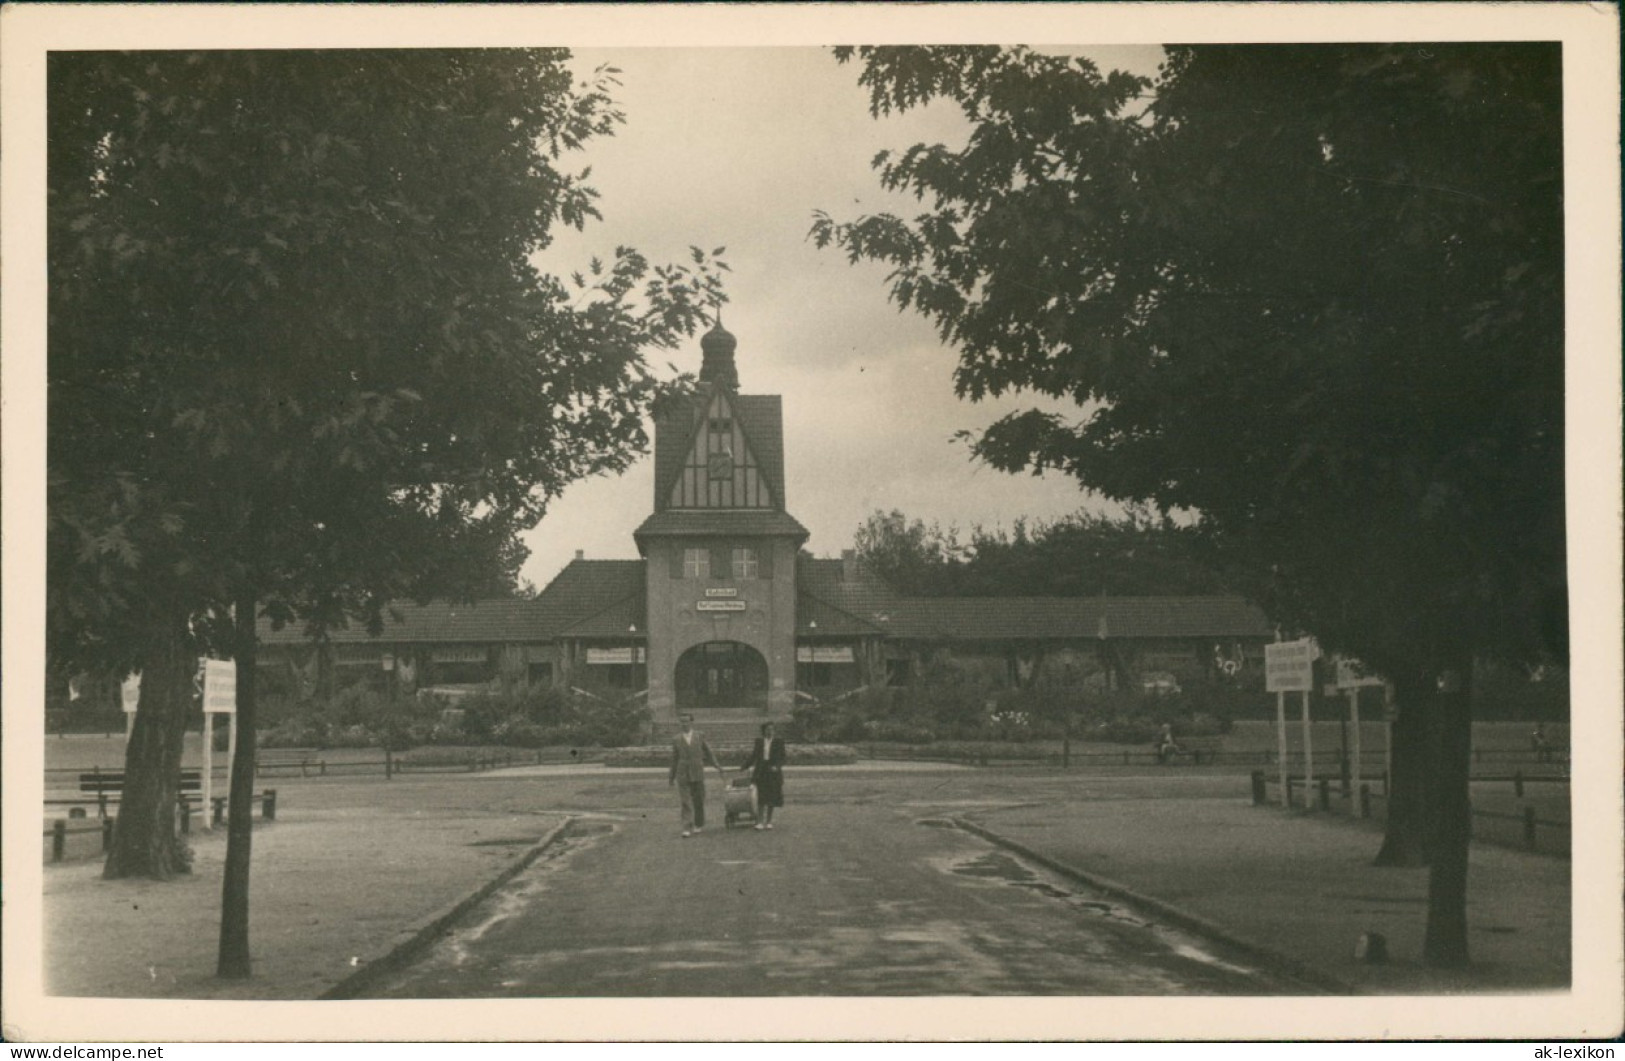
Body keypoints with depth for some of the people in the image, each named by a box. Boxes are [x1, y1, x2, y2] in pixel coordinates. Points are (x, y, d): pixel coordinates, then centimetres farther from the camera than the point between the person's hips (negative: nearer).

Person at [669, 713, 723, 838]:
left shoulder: (700, 736, 4)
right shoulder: (676, 739, 5)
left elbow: (708, 753, 8)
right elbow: (674, 759, 11)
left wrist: (718, 768, 2)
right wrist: (672, 777, 14)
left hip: (697, 774, 1)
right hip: (683, 775, 0)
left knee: (698, 801, 8)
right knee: (685, 802, -8)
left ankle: (698, 824, 27)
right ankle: (687, 828, -10)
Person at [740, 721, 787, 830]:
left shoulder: (778, 742, 2)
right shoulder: (758, 741, 7)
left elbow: (782, 758, 1)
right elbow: (753, 757, 14)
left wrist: (777, 766, -16)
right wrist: (743, 767, 11)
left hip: (773, 772, 0)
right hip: (761, 772, 1)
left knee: (771, 798, 3)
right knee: (761, 798, -6)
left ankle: (769, 821, 12)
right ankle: (760, 822, -5)